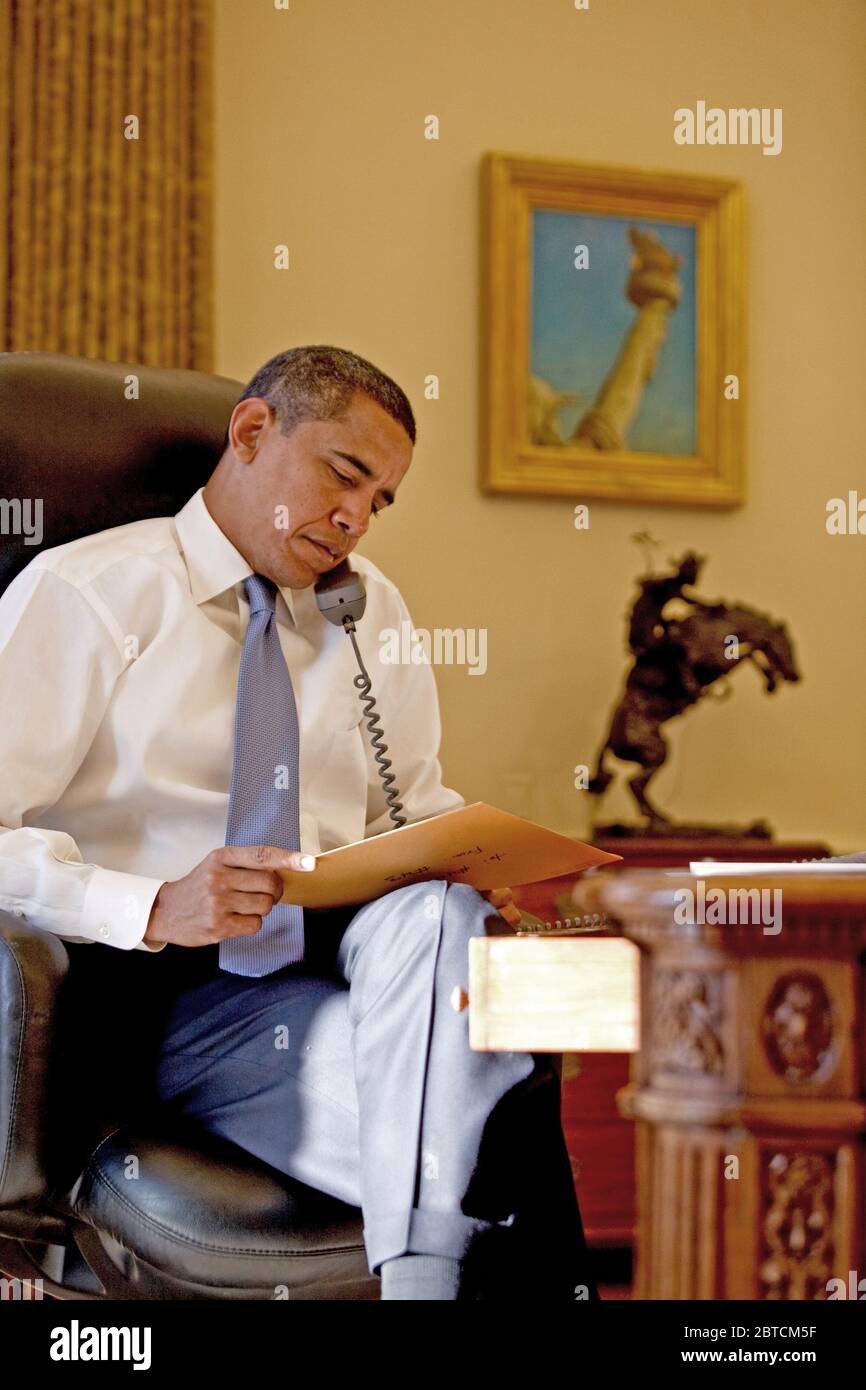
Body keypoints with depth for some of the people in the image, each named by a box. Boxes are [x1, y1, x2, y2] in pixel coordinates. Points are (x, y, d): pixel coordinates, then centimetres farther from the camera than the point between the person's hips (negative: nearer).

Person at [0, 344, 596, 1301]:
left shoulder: (370, 609, 21)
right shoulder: (82, 592, 1)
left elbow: (419, 811, 22)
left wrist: (475, 879, -2)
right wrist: (153, 910, -24)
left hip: (356, 964, 5)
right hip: (175, 994, -5)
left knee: (433, 908, -33)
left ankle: (422, 1270, -31)